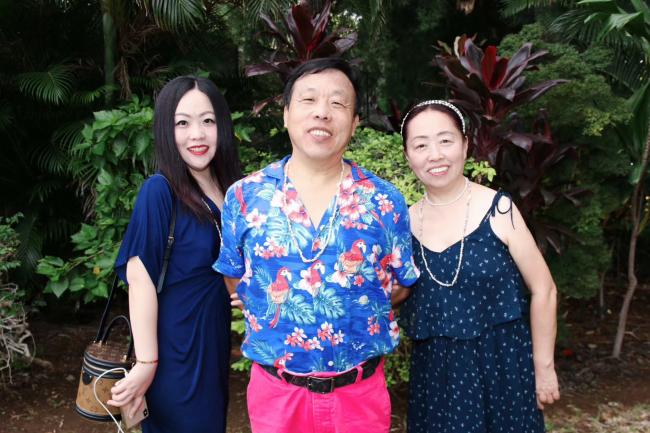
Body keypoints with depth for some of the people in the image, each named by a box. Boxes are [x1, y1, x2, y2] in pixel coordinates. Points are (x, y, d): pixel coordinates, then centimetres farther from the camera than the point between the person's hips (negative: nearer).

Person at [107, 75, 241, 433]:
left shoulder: (224, 189, 1)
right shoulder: (159, 191, -19)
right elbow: (140, 279, -21)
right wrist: (146, 363, -20)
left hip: (214, 338, 7)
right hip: (174, 347, -7)